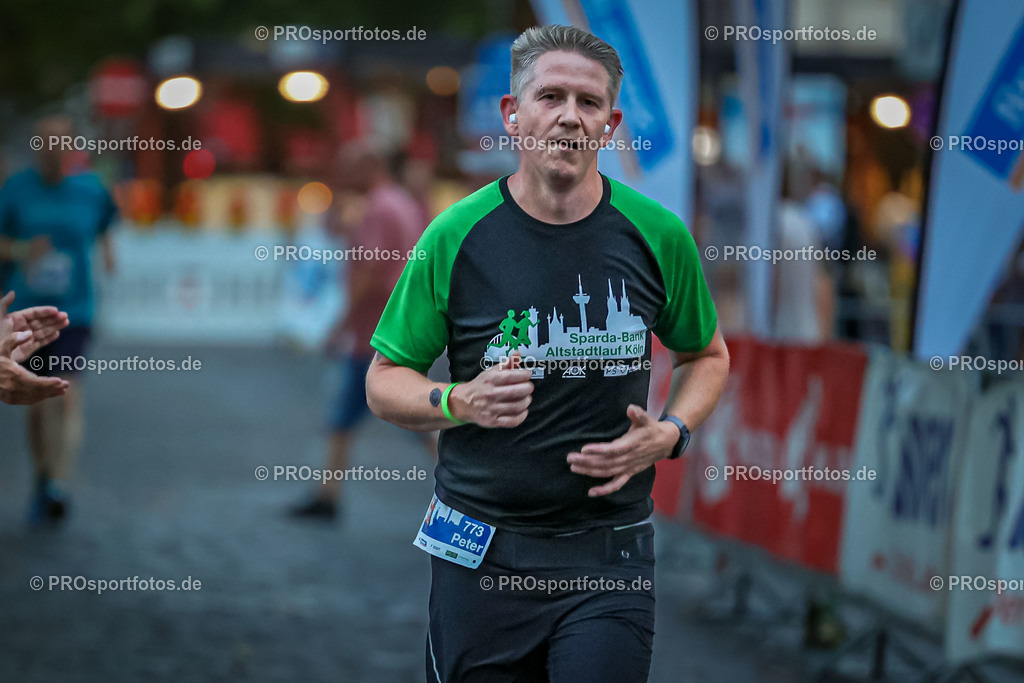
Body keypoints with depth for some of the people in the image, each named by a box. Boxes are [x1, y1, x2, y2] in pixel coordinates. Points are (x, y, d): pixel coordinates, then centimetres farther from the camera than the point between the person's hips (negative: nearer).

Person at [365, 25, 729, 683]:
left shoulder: (656, 235, -1)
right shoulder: (458, 235, -4)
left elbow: (707, 355, 16)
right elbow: (385, 382, 3)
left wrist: (669, 435, -4)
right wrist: (460, 402, -17)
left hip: (610, 556, 0)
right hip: (481, 548, 0)